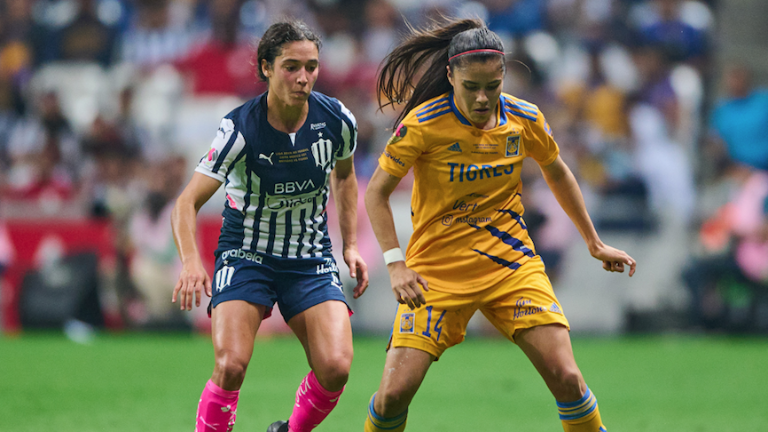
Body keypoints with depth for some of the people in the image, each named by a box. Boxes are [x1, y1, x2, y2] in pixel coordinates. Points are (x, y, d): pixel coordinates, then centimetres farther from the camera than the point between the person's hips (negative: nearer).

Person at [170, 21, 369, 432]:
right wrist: (191, 263, -38)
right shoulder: (240, 129, -20)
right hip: (245, 255, -3)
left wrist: (350, 245, 11)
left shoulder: (336, 120, -8)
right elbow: (187, 202, -21)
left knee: (335, 367, -16)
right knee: (230, 366, -24)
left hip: (312, 259, 3)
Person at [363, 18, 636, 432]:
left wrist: (594, 243, 20)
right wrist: (395, 264, -16)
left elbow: (556, 173, 16)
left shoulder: (525, 119, -5)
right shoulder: (423, 124, -15)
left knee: (566, 378, -12)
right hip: (437, 270, -2)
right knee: (394, 393, -12)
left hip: (511, 263, 2)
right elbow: (376, 193, -5)